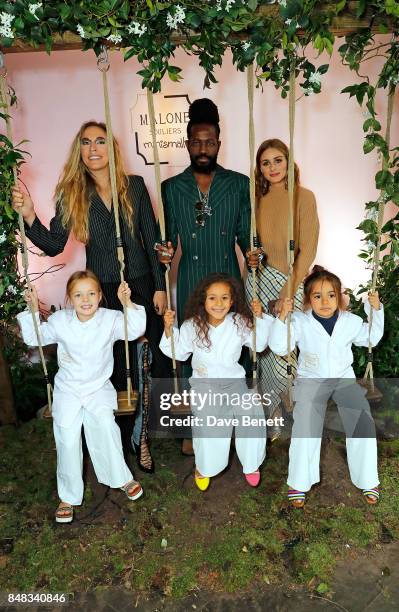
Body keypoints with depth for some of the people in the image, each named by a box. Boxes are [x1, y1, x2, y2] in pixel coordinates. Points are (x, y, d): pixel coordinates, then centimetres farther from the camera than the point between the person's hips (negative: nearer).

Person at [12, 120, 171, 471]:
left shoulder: (134, 186, -1)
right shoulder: (71, 194, 0)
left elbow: (152, 238, -1)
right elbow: (54, 246, -1)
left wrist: (160, 286, -3)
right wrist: (29, 217, -18)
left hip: (142, 284, 0)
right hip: (103, 291, 0)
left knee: (158, 355, 4)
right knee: (119, 364, 11)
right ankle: (131, 435, 31)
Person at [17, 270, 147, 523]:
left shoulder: (110, 318, -8)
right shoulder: (59, 320, -4)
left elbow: (135, 330, -19)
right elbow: (34, 338, 7)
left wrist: (127, 303, -31)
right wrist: (33, 310, -6)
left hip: (99, 388, -1)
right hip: (68, 389, 1)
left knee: (105, 426, -25)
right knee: (68, 439, -10)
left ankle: (122, 477, 0)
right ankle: (69, 496, 13)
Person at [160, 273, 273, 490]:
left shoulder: (239, 322, -1)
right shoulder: (192, 326, -4)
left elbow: (259, 344, 8)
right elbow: (178, 352, 7)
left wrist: (260, 317, -5)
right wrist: (169, 329, -7)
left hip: (234, 381, 2)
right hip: (205, 384, -1)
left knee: (252, 414, -18)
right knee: (210, 421, -21)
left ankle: (251, 464, 13)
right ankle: (203, 467, 11)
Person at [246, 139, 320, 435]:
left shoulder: (304, 197, -6)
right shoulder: (258, 199, 7)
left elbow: (308, 250, -9)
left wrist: (287, 294, -13)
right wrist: (250, 256, -3)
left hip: (291, 281, -3)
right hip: (259, 278, 4)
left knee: (281, 350, -4)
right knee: (263, 346, 4)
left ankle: (273, 407, 25)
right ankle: (274, 404, 29)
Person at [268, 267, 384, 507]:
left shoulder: (351, 321, -2)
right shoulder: (300, 322, -12)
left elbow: (372, 338, 15)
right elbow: (278, 346, -17)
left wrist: (376, 310, 2)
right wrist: (282, 317, -28)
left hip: (344, 377, 3)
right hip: (311, 380, -2)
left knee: (363, 422, -10)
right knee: (305, 427, -17)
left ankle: (367, 480, 14)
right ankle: (300, 482, 5)